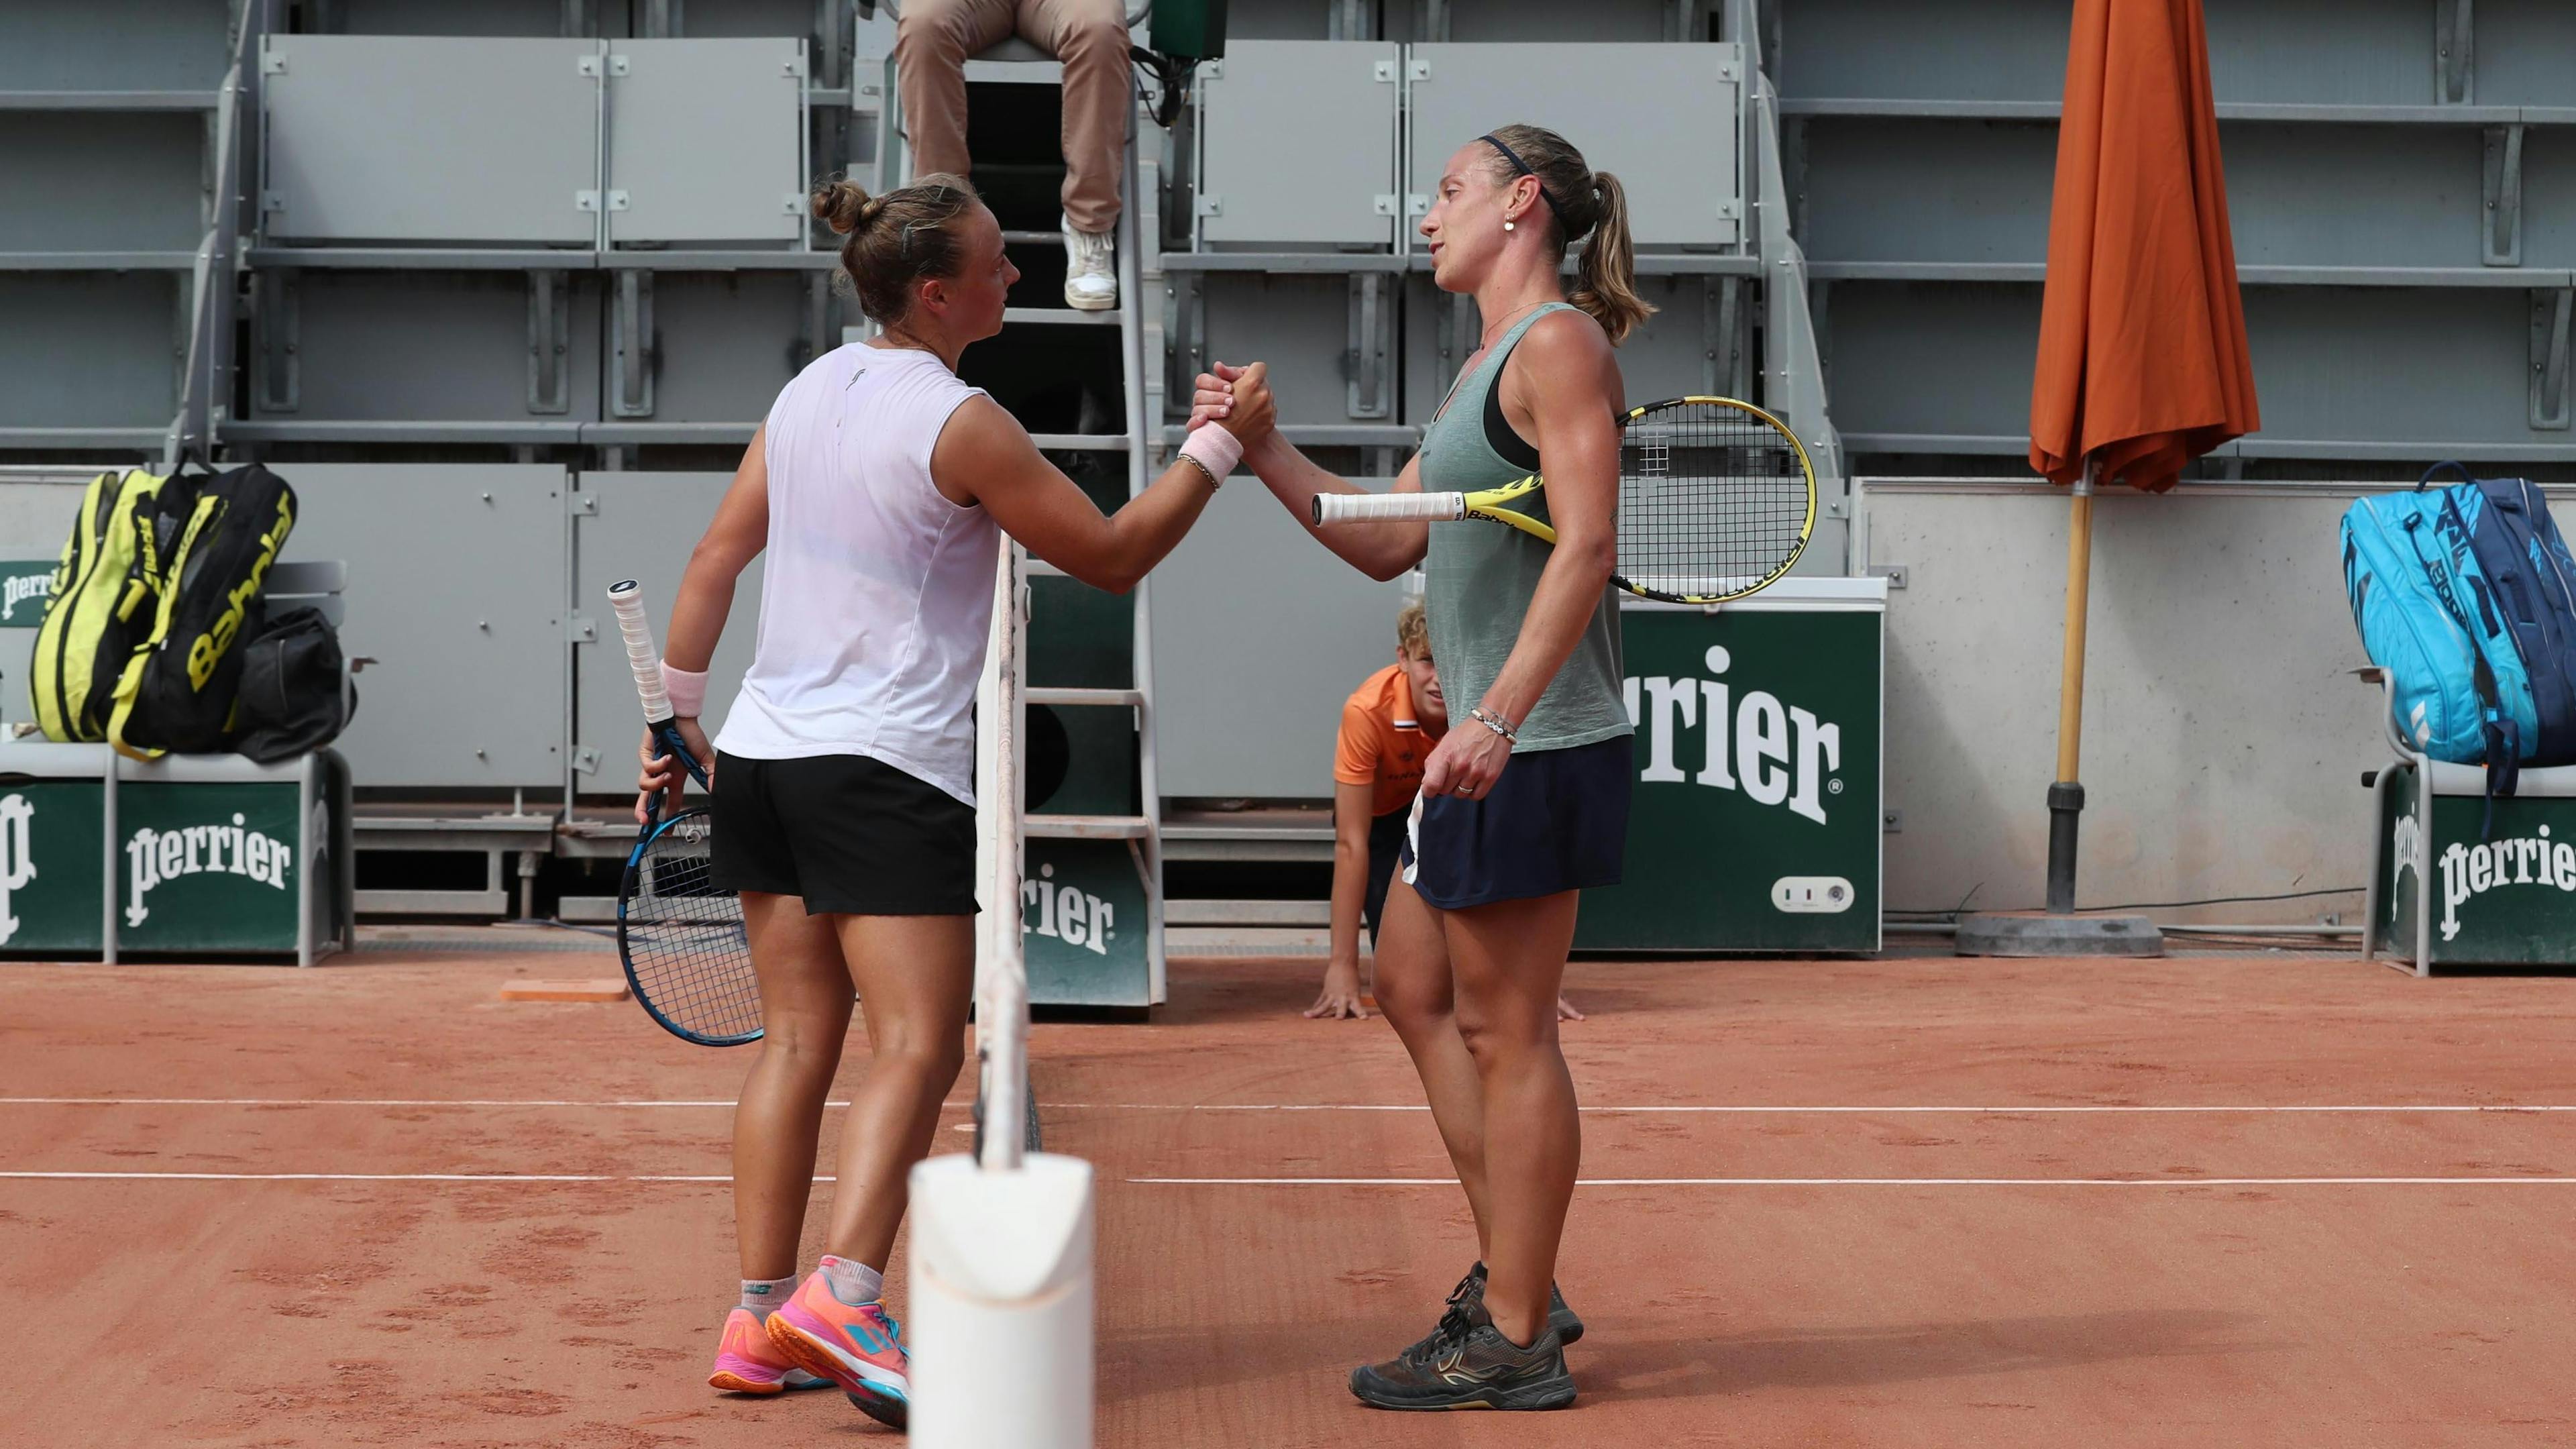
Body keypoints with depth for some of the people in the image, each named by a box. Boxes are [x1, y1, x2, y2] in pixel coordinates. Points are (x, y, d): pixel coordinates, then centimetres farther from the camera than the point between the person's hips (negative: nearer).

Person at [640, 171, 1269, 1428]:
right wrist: (1219, 446, 2)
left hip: (762, 752, 7)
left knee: (796, 1040, 8)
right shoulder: (961, 426, -12)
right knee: (917, 1047, -8)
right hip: (888, 771, -7)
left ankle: (761, 1321, 5)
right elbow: (1112, 558, -5)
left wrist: (677, 715, 20)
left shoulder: (809, 390, 10)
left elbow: (714, 558, 13)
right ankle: (843, 1296, -24)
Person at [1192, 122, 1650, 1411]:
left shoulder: (1559, 342, -11)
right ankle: (1518, 1282, 24)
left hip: (1536, 751, -11)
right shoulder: (1485, 365, 20)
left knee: (1505, 1032, -5)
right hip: (1488, 745, 11)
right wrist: (1264, 453, 11)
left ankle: (1514, 1345, 3)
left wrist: (1499, 715, -29)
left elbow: (1586, 544, -22)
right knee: (1412, 989, 17)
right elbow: (1390, 543, 22)